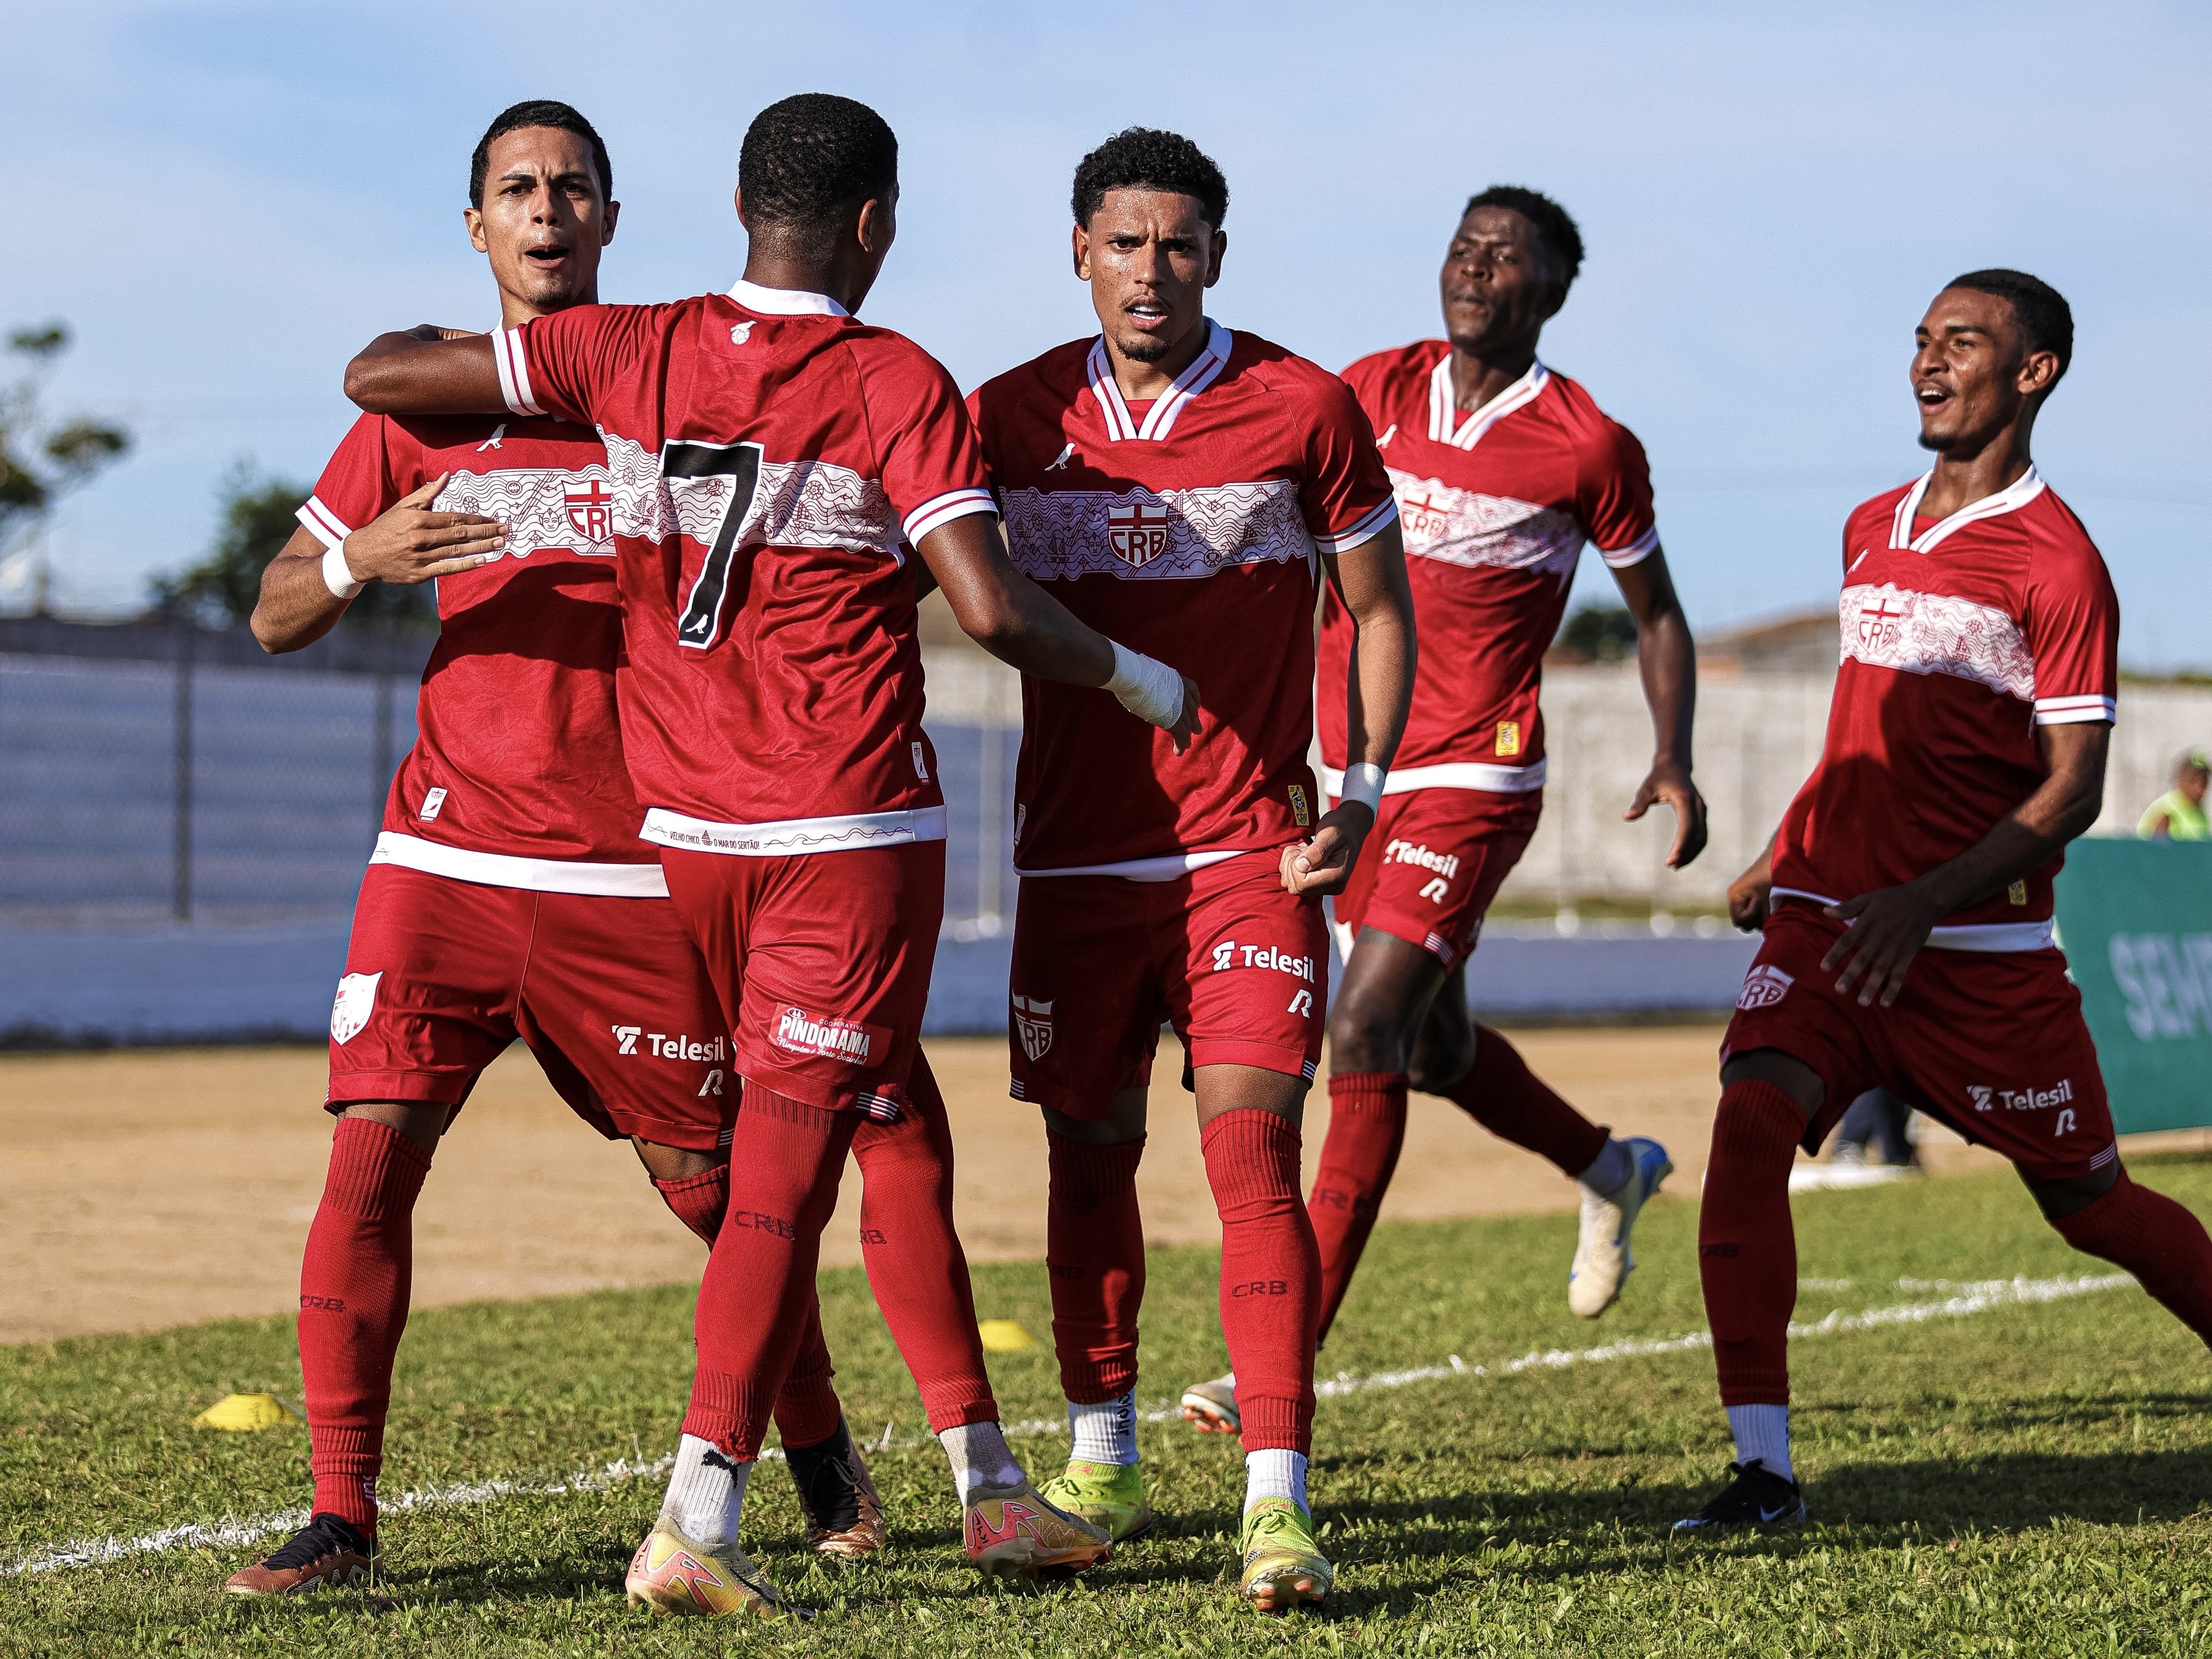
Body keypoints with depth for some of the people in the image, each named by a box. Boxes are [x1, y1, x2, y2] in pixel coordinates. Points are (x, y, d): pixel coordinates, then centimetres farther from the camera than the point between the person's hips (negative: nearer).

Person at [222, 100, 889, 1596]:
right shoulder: (422, 407, 8)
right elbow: (277, 619, 9)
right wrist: (362, 562, -12)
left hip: (636, 864, -1)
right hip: (448, 851, 1)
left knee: (706, 1174, 5)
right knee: (372, 1151, -12)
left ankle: (820, 1448, 28)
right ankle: (342, 1515, -6)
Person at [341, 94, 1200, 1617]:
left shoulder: (632, 356, 3)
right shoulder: (898, 385, -9)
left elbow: (382, 374, 4)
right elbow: (993, 609, -16)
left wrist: (440, 347, 27)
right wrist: (1139, 678, 1)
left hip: (687, 828, 6)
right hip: (852, 829, -6)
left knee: (893, 1135, 17)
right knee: (787, 1163, -5)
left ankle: (991, 1480, 24)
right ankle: (697, 1528, -13)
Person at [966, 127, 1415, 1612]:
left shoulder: (1305, 411, -4)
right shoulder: (1015, 417, 2)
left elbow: (1380, 611, 5)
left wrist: (1363, 792, -7)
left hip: (1251, 856, -3)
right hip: (1076, 855, 3)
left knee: (1253, 1154, -13)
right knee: (1090, 1157, 12)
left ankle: (1279, 1508, -16)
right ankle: (1102, 1460, 30)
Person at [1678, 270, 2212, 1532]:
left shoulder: (2057, 561, -9)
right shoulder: (1870, 532, 14)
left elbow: (2073, 790, -12)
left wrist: (1927, 901, -21)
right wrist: (1786, 857, 24)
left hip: (1981, 945, -5)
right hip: (1830, 912, 5)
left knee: (2089, 1200, 7)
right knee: (1750, 1124, -18)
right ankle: (1763, 1467, -18)